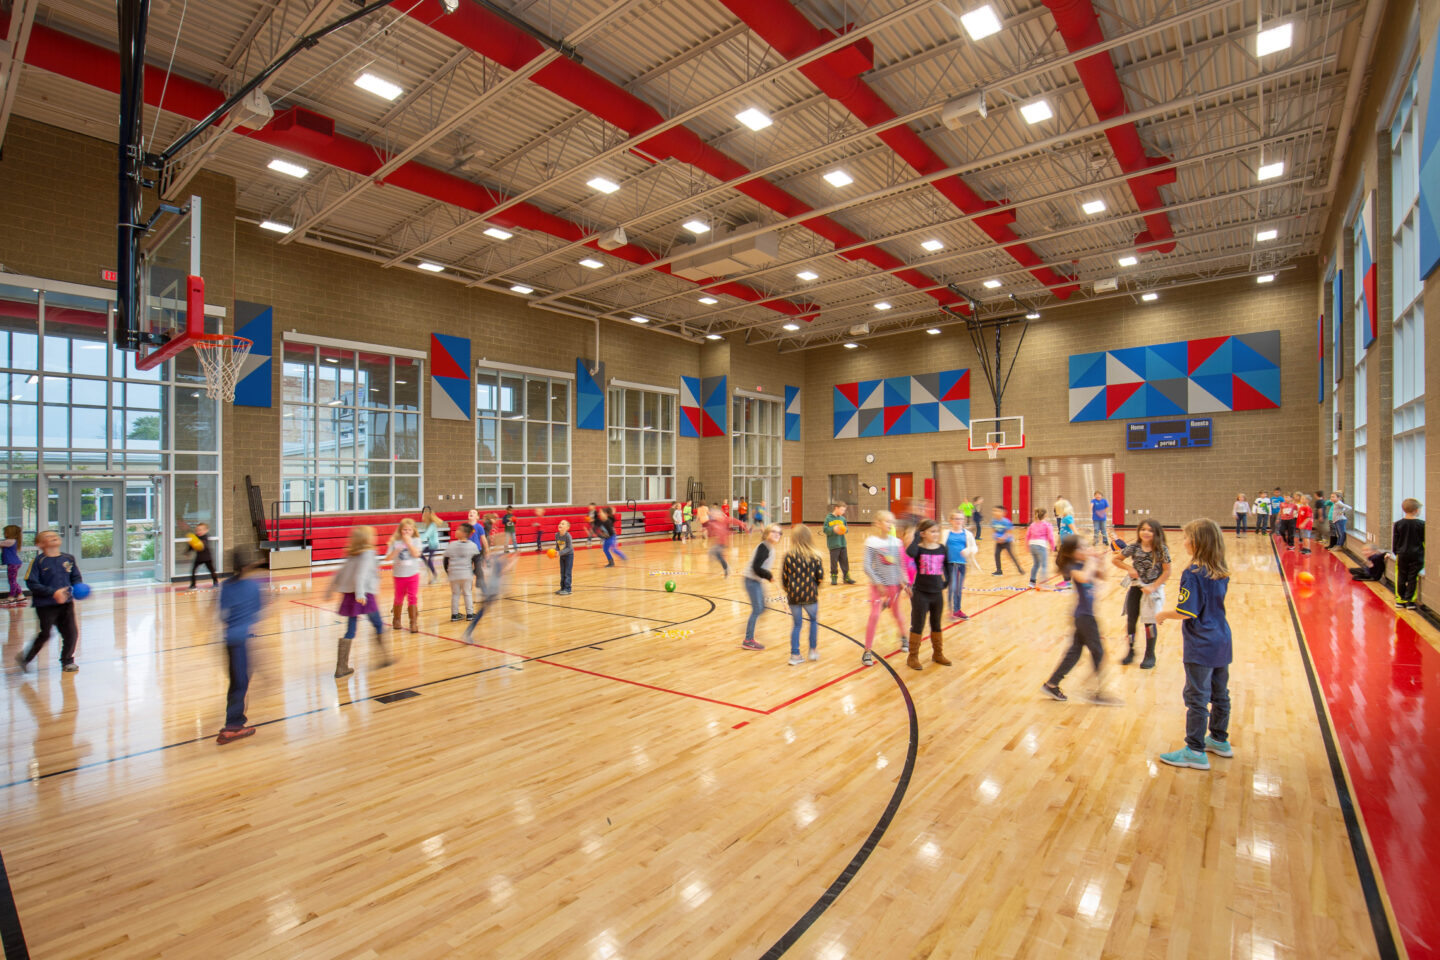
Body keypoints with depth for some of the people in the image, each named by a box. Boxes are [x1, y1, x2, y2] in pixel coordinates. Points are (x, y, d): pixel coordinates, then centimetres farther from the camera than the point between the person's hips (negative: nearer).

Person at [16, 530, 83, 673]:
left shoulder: (68, 559, 5)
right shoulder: (38, 561, -8)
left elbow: (76, 577, 14)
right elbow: (31, 583, -12)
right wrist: (53, 593, -21)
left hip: (66, 603, 4)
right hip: (45, 605, -4)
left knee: (71, 633, 1)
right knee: (45, 635, 0)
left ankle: (67, 661, 19)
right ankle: (25, 657, 27)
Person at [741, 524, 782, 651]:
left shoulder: (770, 547, 9)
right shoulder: (764, 547, -21)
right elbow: (756, 568, -26)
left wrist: (769, 573, 4)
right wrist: (769, 576, -14)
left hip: (757, 581, 10)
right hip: (752, 580, -10)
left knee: (761, 608, 16)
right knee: (757, 610, -5)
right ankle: (748, 641, 5)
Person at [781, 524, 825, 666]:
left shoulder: (789, 556, -5)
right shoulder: (815, 556, -6)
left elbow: (784, 577, -2)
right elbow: (820, 578, -5)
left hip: (794, 596, 1)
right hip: (810, 595, -1)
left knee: (796, 624, 14)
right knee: (813, 620, 23)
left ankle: (795, 655, 13)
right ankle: (813, 650, 27)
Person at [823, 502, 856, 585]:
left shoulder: (842, 518, 8)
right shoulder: (828, 518, -5)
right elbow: (825, 530, -8)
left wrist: (844, 530, -8)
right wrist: (833, 529, -22)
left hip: (842, 544, 4)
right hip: (833, 544, -4)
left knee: (845, 561, 7)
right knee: (834, 562, 2)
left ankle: (846, 577, 17)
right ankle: (833, 577, 14)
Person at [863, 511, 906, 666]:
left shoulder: (895, 541, 3)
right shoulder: (872, 542, -11)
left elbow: (899, 564, 10)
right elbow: (867, 566, -12)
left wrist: (902, 581, 3)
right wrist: (878, 583, -15)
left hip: (894, 584, 4)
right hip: (878, 585, -4)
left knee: (896, 613, 17)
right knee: (874, 615, -10)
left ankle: (904, 637, 45)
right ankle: (868, 651, -1)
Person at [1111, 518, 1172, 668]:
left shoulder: (1162, 550, -14)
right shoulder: (1134, 547, -8)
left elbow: (1167, 571, -11)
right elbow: (1114, 559, 2)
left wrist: (1153, 587, -15)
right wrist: (1129, 568, -11)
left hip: (1152, 589, -3)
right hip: (1135, 587, 3)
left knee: (1150, 622, 6)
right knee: (1130, 620, 9)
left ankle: (1150, 656, 22)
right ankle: (1130, 650, 26)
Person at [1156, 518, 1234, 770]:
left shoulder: (1192, 574, -21)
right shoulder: (1222, 573, 3)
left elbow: (1186, 612, -22)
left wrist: (1163, 615, -6)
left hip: (1201, 648, -8)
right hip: (1222, 641, 8)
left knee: (1197, 698, 1)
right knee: (1220, 694, 20)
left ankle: (1195, 751, 8)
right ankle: (1220, 740, 35)